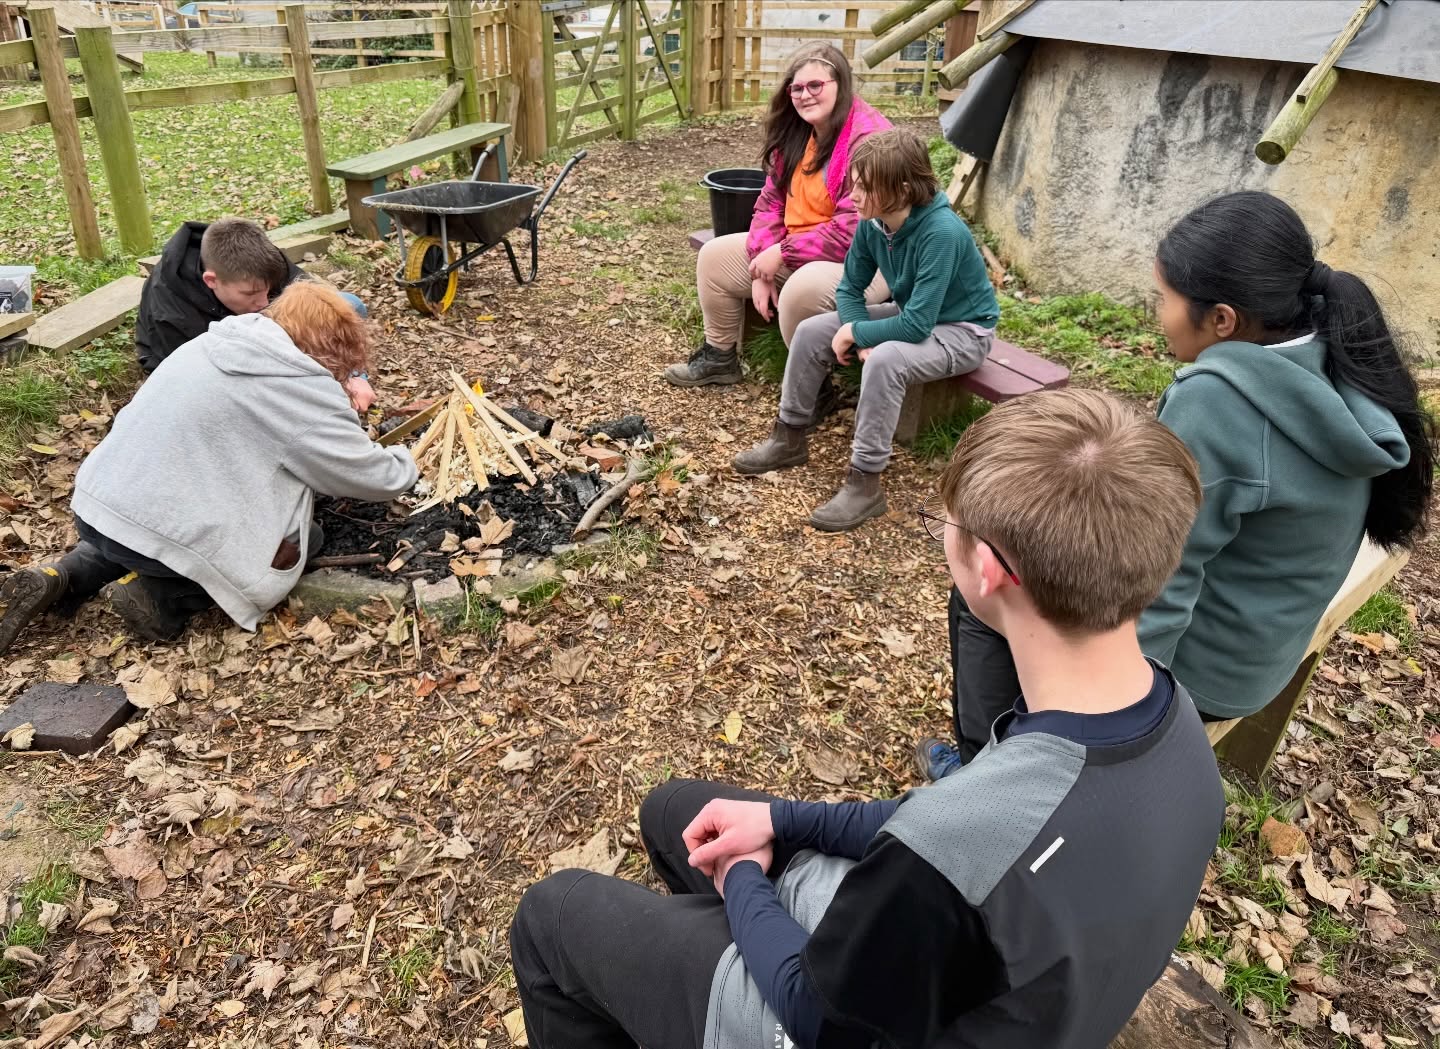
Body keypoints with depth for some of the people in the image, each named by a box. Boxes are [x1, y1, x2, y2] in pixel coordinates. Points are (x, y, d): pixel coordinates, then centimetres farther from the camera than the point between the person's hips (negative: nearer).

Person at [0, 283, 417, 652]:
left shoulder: (220, 342, 10)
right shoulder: (304, 387, -13)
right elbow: (374, 477, -6)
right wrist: (403, 462, 16)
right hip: (156, 530, -8)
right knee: (303, 538, 12)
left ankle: (66, 577, 18)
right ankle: (162, 595, 0)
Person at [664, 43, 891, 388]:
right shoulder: (795, 133, 4)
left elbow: (853, 231, -28)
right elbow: (771, 203, 5)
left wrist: (783, 254, -21)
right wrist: (762, 269, -9)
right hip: (792, 252, 9)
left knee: (802, 289, -39)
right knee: (715, 256, 6)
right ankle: (720, 356, 20)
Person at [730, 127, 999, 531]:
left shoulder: (942, 232, -32)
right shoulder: (873, 222, -10)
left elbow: (917, 324, -34)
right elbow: (850, 289, 1)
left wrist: (856, 333, -21)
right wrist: (859, 335, -17)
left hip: (961, 331, -8)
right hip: (911, 315, 8)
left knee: (885, 359, -37)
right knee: (811, 331, -4)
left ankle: (865, 482, -26)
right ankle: (790, 438, 10)